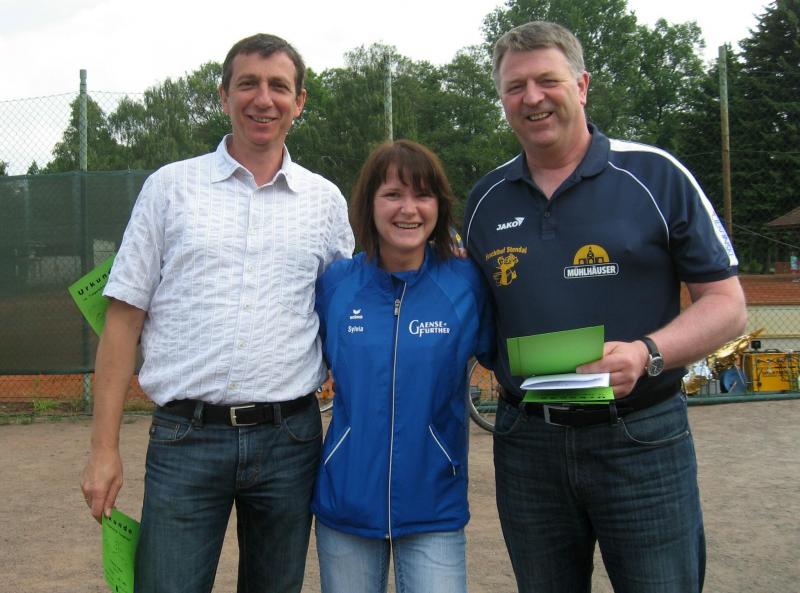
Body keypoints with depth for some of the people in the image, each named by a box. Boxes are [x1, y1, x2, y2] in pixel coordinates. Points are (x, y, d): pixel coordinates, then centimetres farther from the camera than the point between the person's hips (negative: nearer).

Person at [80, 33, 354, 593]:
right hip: (186, 438, -1)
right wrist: (105, 447, -2)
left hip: (289, 438, 2)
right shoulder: (171, 186, 4)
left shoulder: (326, 200, 8)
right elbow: (125, 318, 3)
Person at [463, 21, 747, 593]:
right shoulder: (486, 200, 7)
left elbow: (727, 304, -4)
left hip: (641, 439, -3)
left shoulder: (656, 176, -4)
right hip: (526, 441, 4)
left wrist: (647, 353, -20)